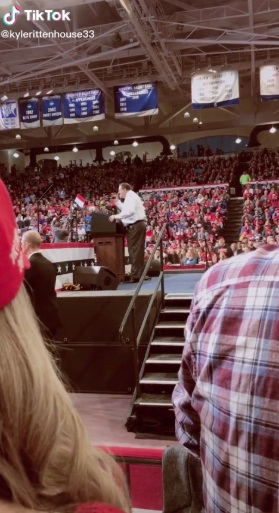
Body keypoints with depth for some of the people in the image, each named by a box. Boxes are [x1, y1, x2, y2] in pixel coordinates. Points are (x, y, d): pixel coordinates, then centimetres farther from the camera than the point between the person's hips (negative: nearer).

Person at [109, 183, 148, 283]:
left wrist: (116, 216, -25)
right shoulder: (131, 197, 22)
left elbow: (129, 211, -27)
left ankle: (135, 276, -9)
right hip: (137, 225, 11)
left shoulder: (130, 197, -11)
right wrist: (117, 201, 23)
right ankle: (139, 274, 18)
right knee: (137, 250, 13)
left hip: (135, 226, -11)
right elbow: (126, 209, 27)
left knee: (134, 251, -10)